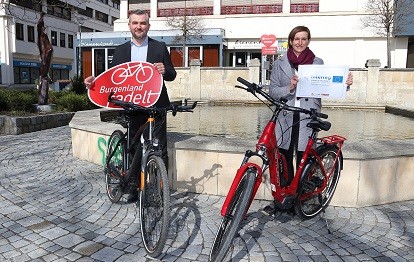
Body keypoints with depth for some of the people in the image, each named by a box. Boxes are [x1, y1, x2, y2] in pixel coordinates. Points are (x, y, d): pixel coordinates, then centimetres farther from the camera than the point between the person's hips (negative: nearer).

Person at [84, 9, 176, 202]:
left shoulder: (160, 47, 5)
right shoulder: (120, 50, 12)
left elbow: (172, 75, 5)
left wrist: (165, 71, -18)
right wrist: (95, 81, -8)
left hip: (155, 107, -2)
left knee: (159, 150, 1)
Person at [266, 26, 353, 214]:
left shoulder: (318, 63, 11)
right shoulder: (280, 63, 9)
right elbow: (273, 91, 3)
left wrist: (344, 84, -7)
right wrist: (289, 87, -14)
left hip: (308, 118, 0)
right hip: (286, 118, 0)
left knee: (303, 159, 1)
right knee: (284, 159, 0)